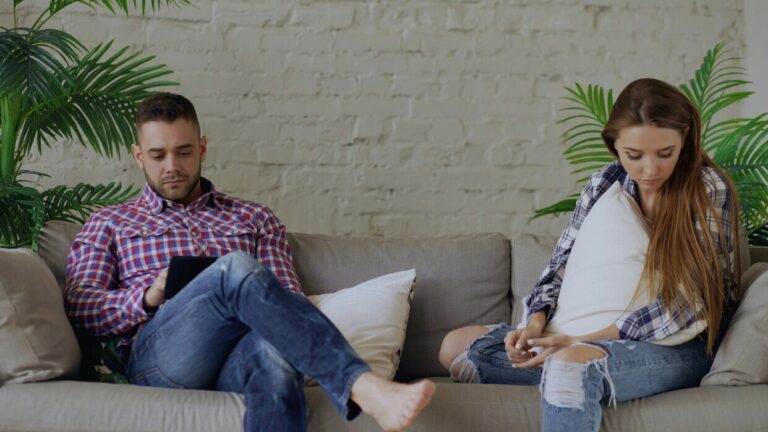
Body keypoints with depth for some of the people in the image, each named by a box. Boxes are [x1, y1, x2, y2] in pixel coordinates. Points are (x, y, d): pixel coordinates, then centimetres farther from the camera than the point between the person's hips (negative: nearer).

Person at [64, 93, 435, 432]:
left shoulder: (255, 219, 28)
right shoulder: (109, 224, 25)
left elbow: (288, 299, 18)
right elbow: (77, 308, 11)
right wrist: (149, 296, -6)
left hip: (239, 361, 2)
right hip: (159, 357, -1)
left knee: (274, 350, -40)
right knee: (236, 268, -33)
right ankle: (363, 387, -49)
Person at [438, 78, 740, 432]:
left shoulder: (710, 190, -11)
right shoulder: (605, 184, 3)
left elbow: (684, 302, -17)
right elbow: (564, 261, 9)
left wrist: (584, 341, -23)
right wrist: (536, 323, -12)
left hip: (679, 348, -7)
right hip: (600, 334, 7)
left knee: (571, 363, -40)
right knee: (456, 345, -2)